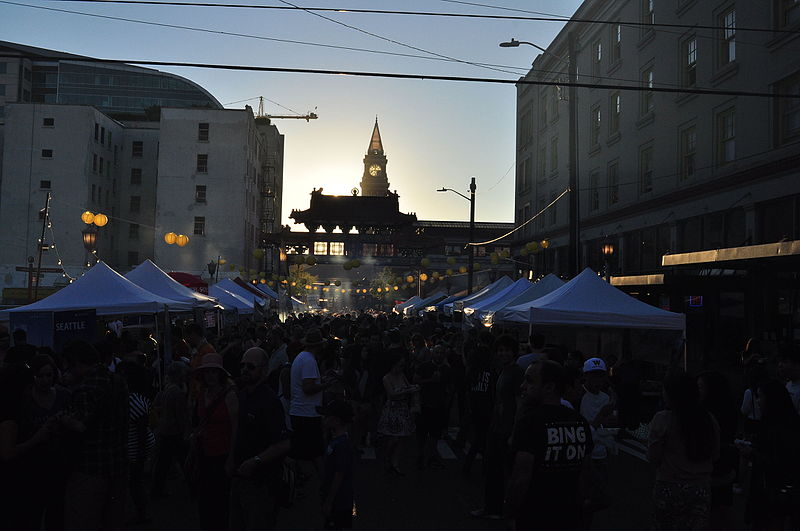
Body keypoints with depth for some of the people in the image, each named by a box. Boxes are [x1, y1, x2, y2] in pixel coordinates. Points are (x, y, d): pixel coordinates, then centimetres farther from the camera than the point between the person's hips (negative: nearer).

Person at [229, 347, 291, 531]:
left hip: (260, 482, -9)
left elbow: (284, 444, -23)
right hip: (240, 475, 9)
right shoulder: (242, 395, 8)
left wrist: (255, 462, -23)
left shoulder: (269, 401, -20)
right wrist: (232, 462, 14)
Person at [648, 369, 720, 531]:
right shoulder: (709, 420, 0)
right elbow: (715, 456, 10)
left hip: (669, 488, -4)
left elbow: (653, 458, -8)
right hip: (702, 488, 4)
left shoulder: (662, 420, -14)